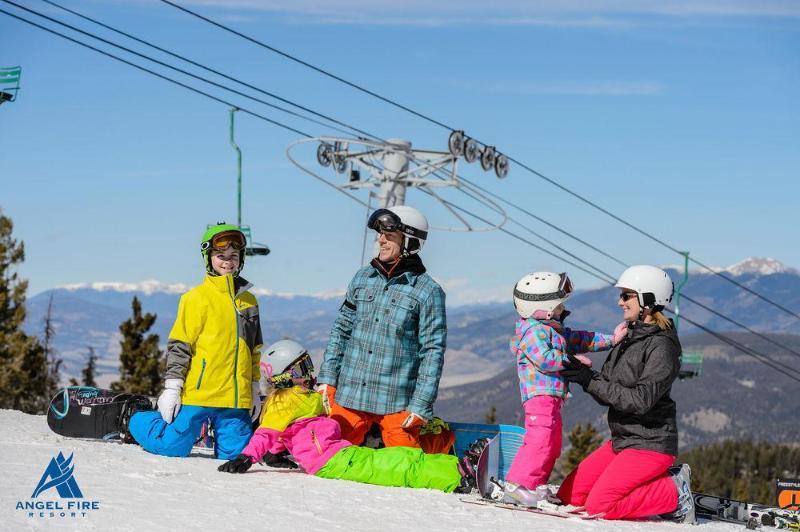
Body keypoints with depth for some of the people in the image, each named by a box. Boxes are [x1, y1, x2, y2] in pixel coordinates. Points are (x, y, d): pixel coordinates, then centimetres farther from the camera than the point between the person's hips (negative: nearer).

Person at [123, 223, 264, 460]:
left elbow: (255, 350, 22)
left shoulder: (248, 300, 15)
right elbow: (179, 345, -4)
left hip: (236, 398, 5)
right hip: (197, 394, -5)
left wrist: (255, 391, 20)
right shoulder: (196, 298, -3)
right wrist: (172, 387, -9)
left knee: (235, 453, -1)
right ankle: (134, 421, 24)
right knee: (173, 447, -6)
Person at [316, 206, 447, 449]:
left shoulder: (428, 291, -5)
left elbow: (433, 352, -6)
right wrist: (327, 378, 9)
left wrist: (421, 404, -10)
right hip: (349, 395, 4)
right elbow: (341, 330, 15)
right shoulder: (363, 278, 9)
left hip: (397, 402, -4)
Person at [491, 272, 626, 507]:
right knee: (540, 439, -19)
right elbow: (543, 358, -24)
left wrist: (610, 339, 22)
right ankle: (517, 485, -20)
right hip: (540, 393, -11)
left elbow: (577, 339, 26)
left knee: (552, 443, 16)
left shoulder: (553, 329, 21)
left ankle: (535, 485, 23)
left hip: (552, 395, 11)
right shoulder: (534, 331, -13)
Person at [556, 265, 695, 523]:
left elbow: (641, 400, -24)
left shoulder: (661, 345, -15)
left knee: (599, 505, -19)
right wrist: (585, 374, -9)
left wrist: (591, 381, -23)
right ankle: (655, 486, 8)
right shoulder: (627, 339, 12)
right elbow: (607, 395, 10)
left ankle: (674, 493, -1)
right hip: (621, 440, 9)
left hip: (650, 444, -9)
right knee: (568, 495, 2)